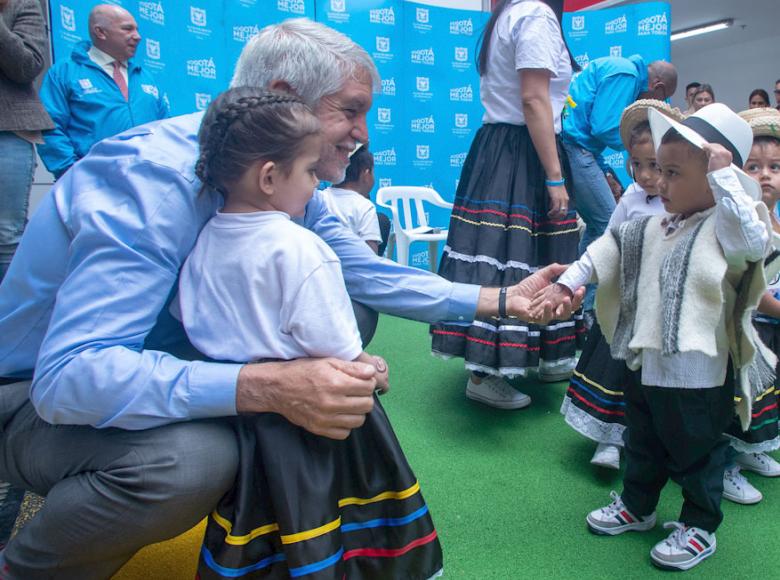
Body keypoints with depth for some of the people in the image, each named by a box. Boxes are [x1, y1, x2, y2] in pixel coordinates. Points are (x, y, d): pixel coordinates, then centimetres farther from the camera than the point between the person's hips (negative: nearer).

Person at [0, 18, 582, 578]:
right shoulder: (155, 176, -31)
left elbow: (369, 275, 2)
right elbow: (69, 374, -37)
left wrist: (500, 300, -4)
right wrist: (265, 387, -46)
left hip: (171, 359, 7)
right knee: (192, 457, -38)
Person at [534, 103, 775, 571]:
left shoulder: (724, 226, -17)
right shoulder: (655, 227, 6)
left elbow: (755, 239, -38)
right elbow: (609, 249, 13)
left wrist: (723, 175, -34)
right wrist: (567, 282, 6)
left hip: (696, 377, -8)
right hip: (645, 364, 8)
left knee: (696, 453, 13)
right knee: (643, 444, 25)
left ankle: (700, 527, 34)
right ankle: (636, 506, 45)